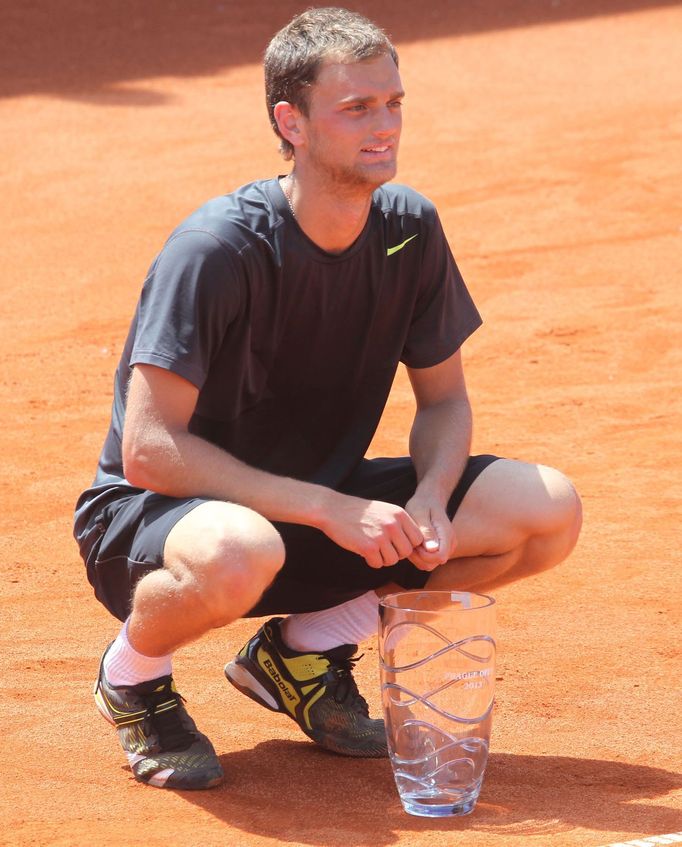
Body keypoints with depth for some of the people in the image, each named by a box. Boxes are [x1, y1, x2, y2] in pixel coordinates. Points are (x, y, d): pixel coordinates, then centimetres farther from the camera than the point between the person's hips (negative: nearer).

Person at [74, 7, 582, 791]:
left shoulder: (409, 229, -5)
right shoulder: (218, 249, -24)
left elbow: (443, 398, 6)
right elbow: (149, 450, -27)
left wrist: (428, 501, -17)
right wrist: (329, 511, -32)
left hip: (324, 507, 7)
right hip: (148, 517, -6)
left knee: (550, 512, -11)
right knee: (239, 554, -44)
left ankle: (302, 648, 5)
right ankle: (134, 671, -7)